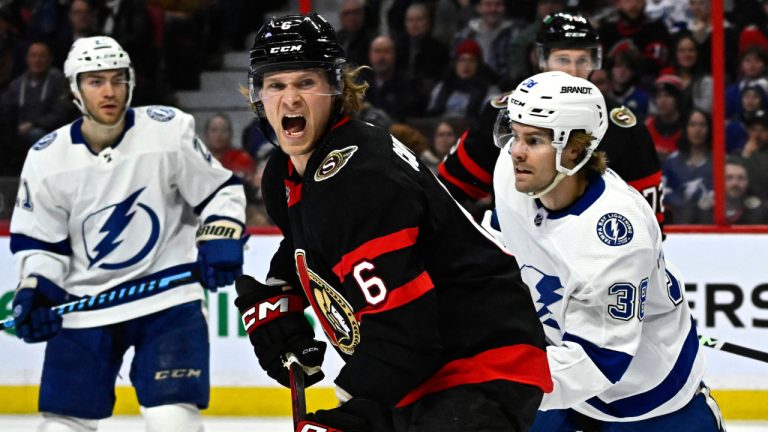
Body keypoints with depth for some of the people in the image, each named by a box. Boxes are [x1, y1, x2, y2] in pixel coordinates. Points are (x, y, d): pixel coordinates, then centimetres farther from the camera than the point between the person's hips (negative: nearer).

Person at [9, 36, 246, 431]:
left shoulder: (170, 131, -8)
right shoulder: (46, 158, -2)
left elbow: (221, 190, 2)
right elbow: (37, 240, 6)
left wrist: (221, 239, -14)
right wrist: (34, 290, -10)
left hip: (168, 296, -2)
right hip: (84, 305, 2)